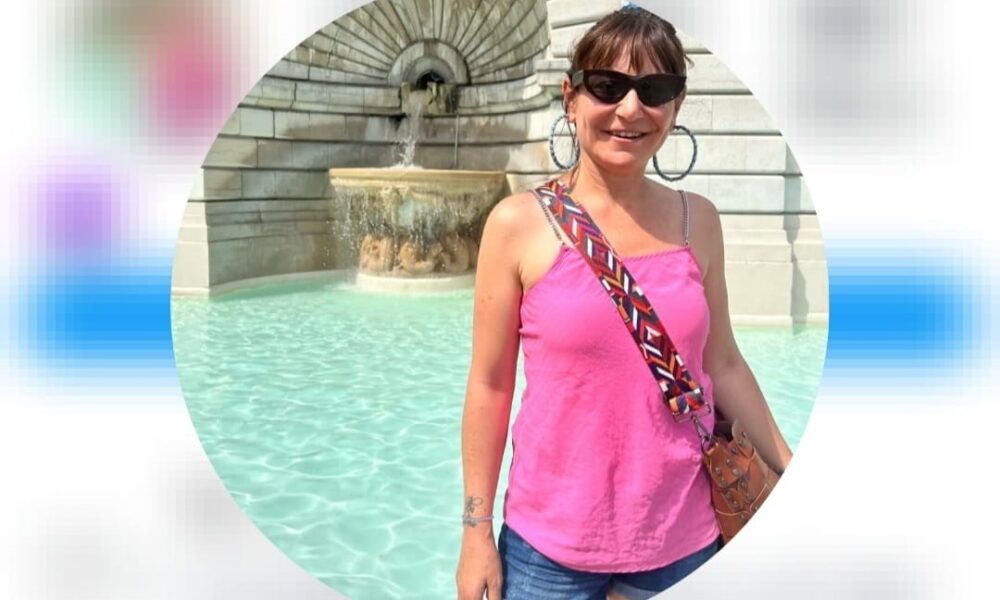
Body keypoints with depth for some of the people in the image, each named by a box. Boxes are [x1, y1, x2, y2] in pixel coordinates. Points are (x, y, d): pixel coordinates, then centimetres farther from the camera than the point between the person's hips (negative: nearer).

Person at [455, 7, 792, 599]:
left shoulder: (696, 221, 0)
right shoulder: (520, 223, -9)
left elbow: (722, 365, 8)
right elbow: (490, 386, -6)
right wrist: (477, 533, -3)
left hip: (683, 539, 3)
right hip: (550, 544, -2)